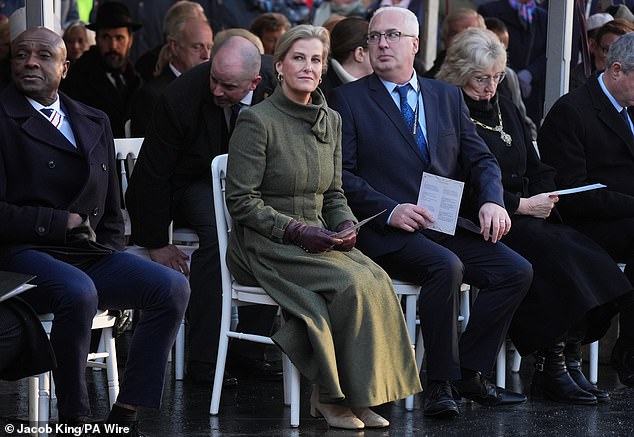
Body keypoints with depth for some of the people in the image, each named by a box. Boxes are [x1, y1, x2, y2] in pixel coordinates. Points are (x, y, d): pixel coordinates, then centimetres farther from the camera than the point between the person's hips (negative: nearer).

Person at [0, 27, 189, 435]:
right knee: (79, 292, -38)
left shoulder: (95, 123, 19)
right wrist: (60, 223, -10)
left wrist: (111, 256, 6)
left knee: (173, 287, -17)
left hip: (92, 254, 6)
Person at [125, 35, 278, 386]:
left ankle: (249, 349, -13)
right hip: (193, 183, -4)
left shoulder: (273, 85, -16)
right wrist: (156, 244, -14)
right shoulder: (180, 99, -26)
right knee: (217, 231, -35)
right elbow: (152, 174, -16)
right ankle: (202, 358, -29)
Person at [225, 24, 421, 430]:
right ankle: (330, 395, -15)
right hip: (265, 245, -6)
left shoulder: (331, 121, 11)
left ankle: (360, 396, -17)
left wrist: (345, 225, -4)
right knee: (352, 283, -29)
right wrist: (296, 231, -19)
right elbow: (241, 201, -11)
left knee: (376, 279, -25)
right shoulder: (257, 121, -10)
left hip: (315, 239, 6)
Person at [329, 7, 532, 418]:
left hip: (447, 225, 5)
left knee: (516, 270, -14)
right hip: (387, 231, -5)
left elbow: (481, 159, 14)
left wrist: (492, 201, -8)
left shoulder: (448, 96, 18)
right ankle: (439, 382, -21)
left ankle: (470, 372, -4)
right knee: (446, 266, -33)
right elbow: (342, 174, -4)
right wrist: (390, 210, -18)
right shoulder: (349, 99, 4)